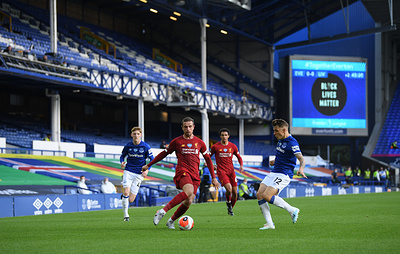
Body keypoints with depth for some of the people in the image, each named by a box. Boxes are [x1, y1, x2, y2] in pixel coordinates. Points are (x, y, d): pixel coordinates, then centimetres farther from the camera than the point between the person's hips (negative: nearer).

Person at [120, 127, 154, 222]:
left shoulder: (145, 146, -5)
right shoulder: (128, 146, 0)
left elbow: (152, 159, 2)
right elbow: (122, 156, 14)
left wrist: (147, 169, -12)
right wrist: (122, 162, -9)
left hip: (139, 174, 0)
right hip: (128, 172, 0)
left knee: (130, 200, -2)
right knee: (126, 192, -19)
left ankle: (123, 196, 35)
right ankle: (125, 215, -4)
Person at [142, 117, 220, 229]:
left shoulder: (199, 143, 13)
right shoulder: (176, 141, 7)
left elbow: (208, 159, 19)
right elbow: (164, 153, 16)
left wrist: (213, 178, 15)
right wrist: (148, 165, 19)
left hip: (195, 175, 4)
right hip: (182, 172, -4)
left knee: (188, 202, -9)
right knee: (189, 191, -34)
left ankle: (171, 221, 11)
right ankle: (162, 211, -30)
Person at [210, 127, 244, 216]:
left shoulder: (233, 146, 4)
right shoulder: (215, 147, -3)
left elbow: (239, 157, 16)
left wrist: (241, 165, -3)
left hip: (231, 170, 3)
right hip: (221, 171, -3)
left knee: (235, 192, 0)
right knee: (229, 189, -24)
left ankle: (230, 209, 22)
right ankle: (228, 203, 6)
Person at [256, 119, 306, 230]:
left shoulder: (292, 143, -16)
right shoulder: (280, 140, 13)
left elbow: (302, 159, -22)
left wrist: (301, 169, -41)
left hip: (283, 175, -9)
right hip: (273, 173, 9)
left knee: (266, 196, -21)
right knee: (259, 195, -5)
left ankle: (292, 210, -7)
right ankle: (269, 223, -3)